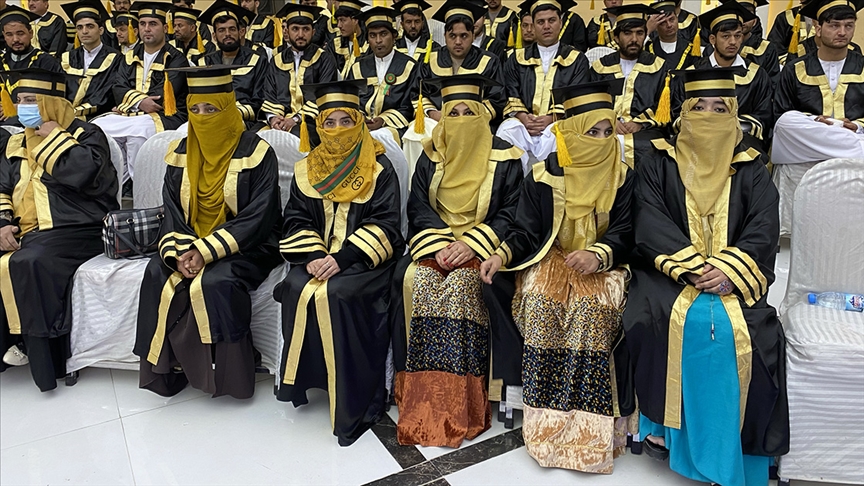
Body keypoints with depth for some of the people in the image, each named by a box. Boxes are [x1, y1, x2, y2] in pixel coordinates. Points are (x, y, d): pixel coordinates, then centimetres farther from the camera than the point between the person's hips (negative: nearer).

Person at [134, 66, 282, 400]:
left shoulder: (256, 153, -9)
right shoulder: (179, 153, 8)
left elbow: (257, 217, -15)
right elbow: (172, 211, 5)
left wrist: (206, 251, -21)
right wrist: (178, 253, -14)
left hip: (245, 247, -5)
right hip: (189, 243, 5)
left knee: (214, 283, -31)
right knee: (158, 277, -21)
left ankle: (226, 375, -12)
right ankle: (168, 367, -5)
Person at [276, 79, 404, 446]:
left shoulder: (379, 169, 0)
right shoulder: (306, 170, 12)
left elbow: (385, 224, -9)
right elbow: (296, 220, 7)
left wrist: (342, 258, -20)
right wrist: (313, 256, -13)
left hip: (364, 258, -4)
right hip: (318, 255, 4)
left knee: (335, 293, -30)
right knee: (296, 289, -25)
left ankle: (355, 402, -18)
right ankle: (300, 378, -5)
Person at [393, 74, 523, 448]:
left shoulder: (504, 157, 3)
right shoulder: (431, 155, 11)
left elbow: (511, 213, -3)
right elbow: (418, 206, 4)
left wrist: (471, 244, -17)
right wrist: (438, 243, -14)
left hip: (482, 247, -3)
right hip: (433, 244, 3)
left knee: (462, 282, -32)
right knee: (410, 278, -26)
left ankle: (461, 406, -24)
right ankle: (419, 396, -19)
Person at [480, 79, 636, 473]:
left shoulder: (622, 177, 2)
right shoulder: (543, 176, 2)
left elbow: (623, 233, -2)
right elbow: (526, 231, 2)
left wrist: (597, 255, -23)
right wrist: (501, 255, -18)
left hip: (601, 265, -1)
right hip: (551, 260, 1)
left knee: (592, 308, -32)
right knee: (538, 303, -30)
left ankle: (587, 428, -22)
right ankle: (546, 422, -19)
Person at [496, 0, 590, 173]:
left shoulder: (576, 60, 14)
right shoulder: (518, 58, 19)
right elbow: (510, 95, 9)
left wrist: (551, 118, -15)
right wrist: (523, 117, -12)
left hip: (558, 122, -1)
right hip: (522, 121, 2)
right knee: (505, 132, -32)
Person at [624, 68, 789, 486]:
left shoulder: (751, 169, 13)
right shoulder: (658, 164, 9)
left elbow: (764, 229, 0)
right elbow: (650, 223, -4)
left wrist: (730, 271, -18)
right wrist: (690, 267, -17)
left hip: (735, 279, 1)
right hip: (669, 274, -1)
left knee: (752, 331, -25)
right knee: (655, 318, -31)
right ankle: (661, 424, -10)